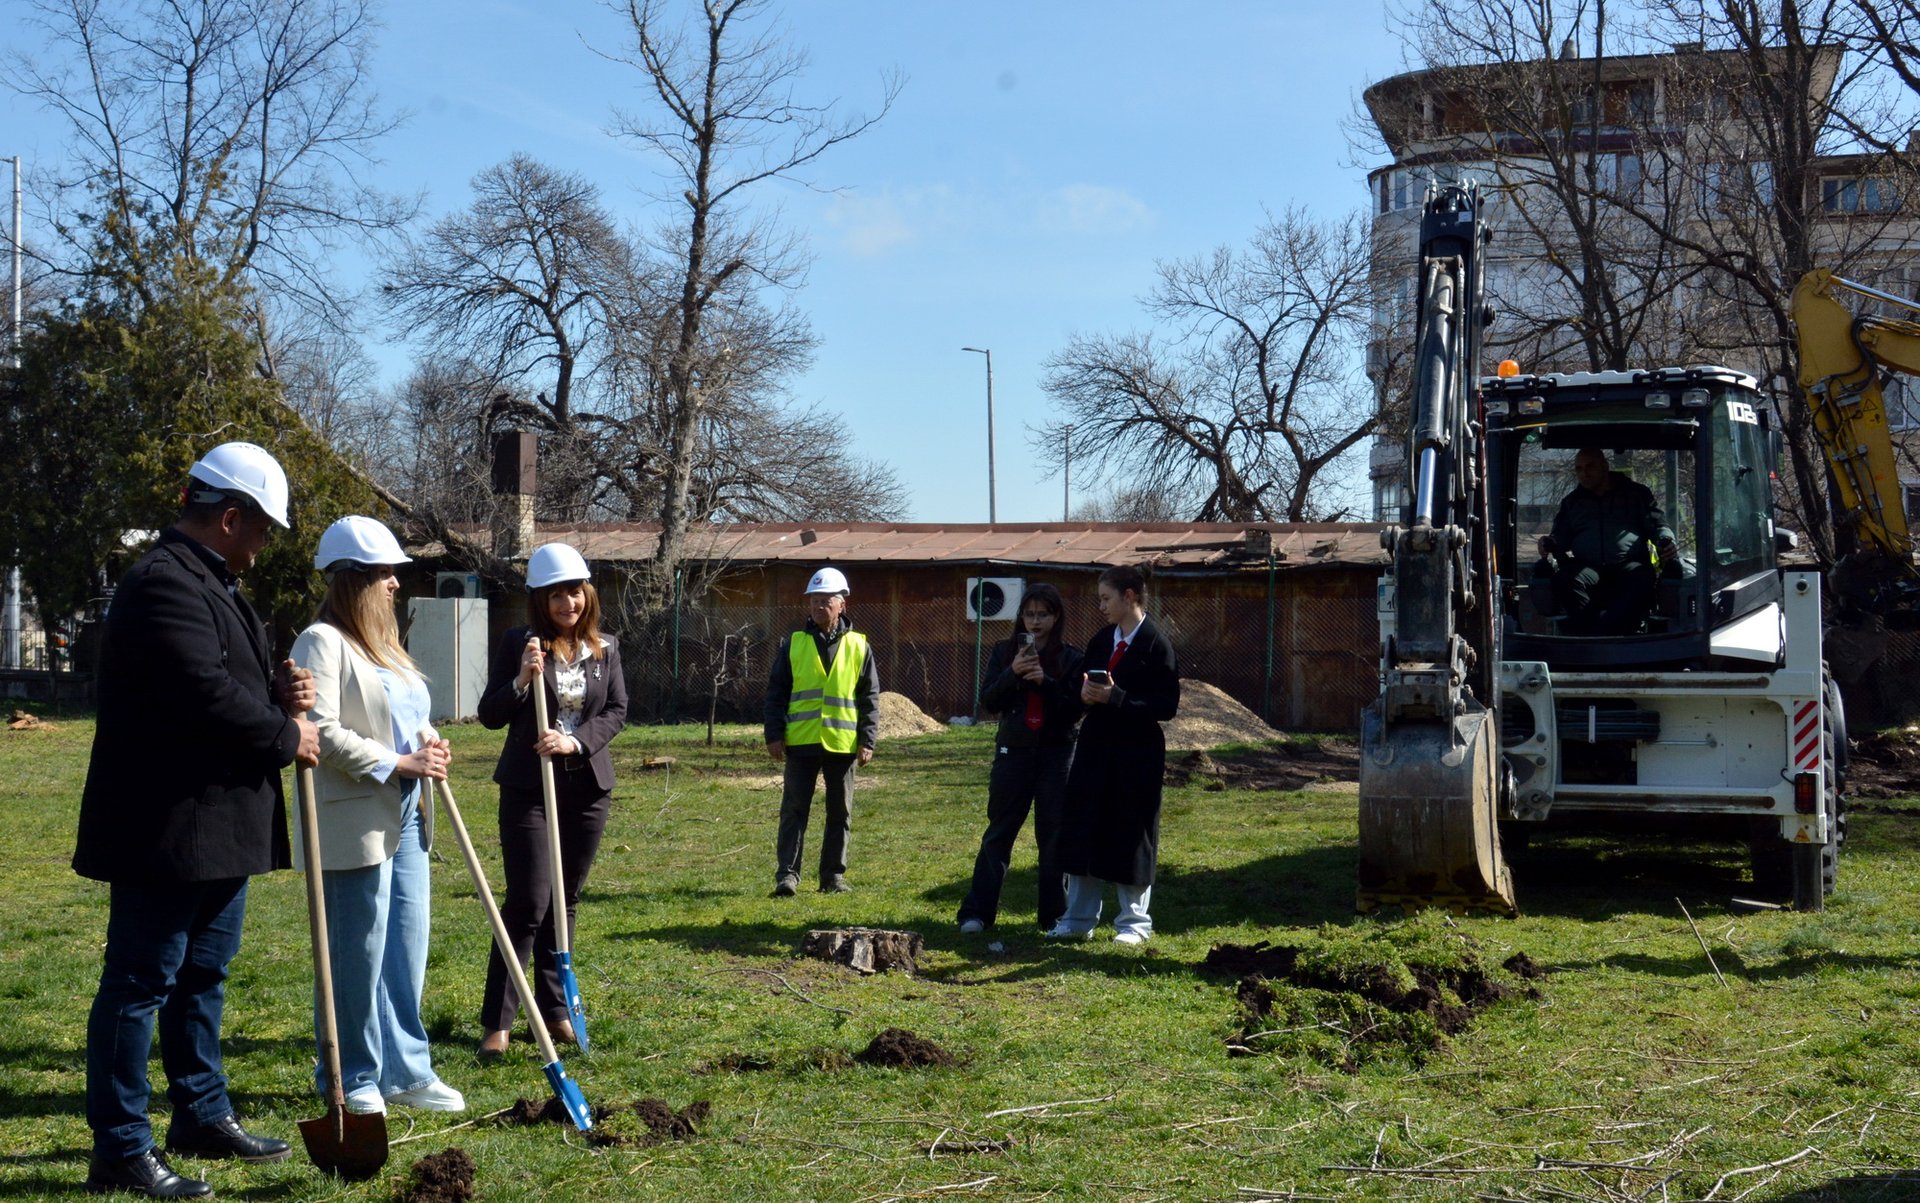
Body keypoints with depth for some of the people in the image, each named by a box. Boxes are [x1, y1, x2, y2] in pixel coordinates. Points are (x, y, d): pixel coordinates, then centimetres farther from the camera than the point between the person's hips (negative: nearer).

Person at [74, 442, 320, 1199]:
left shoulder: (212, 583, 17)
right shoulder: (165, 584, -18)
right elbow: (208, 696, -26)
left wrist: (279, 688, 1)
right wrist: (287, 737, -11)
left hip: (218, 825, 11)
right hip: (166, 827, -11)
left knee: (202, 976, 19)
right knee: (140, 985, -3)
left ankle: (202, 1116, 31)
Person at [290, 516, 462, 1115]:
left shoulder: (381, 642, 20)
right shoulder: (322, 642, -10)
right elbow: (322, 732, -20)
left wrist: (429, 747, 7)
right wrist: (400, 762, -20)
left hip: (404, 818, 9)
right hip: (355, 824, -9)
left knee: (407, 950, 11)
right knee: (359, 954, -1)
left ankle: (406, 1071, 19)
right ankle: (355, 1078, 11)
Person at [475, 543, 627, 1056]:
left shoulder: (606, 647, 7)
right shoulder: (519, 644, -4)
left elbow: (617, 711, 3)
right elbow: (489, 715, -3)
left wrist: (576, 741, -14)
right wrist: (522, 680, -21)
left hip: (587, 787, 4)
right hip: (528, 787, -4)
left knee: (565, 902, 11)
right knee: (529, 903, -8)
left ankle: (554, 1009, 21)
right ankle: (496, 1021, -1)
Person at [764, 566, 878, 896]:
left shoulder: (858, 646, 5)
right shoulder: (795, 643, 4)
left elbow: (870, 697, 6)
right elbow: (776, 692, 4)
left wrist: (867, 740, -2)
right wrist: (774, 735, -3)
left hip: (842, 743, 1)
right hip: (800, 741, -1)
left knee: (840, 813, 7)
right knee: (794, 810, -1)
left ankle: (833, 875, 17)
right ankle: (786, 874, 0)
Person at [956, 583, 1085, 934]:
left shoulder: (1070, 658, 1)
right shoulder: (1004, 652, 5)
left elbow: (1076, 708, -5)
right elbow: (988, 701, -1)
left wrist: (1045, 681, -17)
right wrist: (1013, 673, -17)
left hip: (1056, 754, -1)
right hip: (1013, 751, 1)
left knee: (1054, 837, 3)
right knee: (998, 833, 2)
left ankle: (1055, 915, 12)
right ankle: (977, 912, 5)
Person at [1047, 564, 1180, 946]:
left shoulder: (1155, 645, -11)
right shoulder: (1100, 641, 11)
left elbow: (1167, 706, -16)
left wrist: (1115, 697, -22)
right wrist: (1086, 693, -5)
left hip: (1137, 757, -7)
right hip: (1095, 749, 7)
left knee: (1131, 839, 2)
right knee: (1083, 833, 9)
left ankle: (1134, 924, 15)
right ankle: (1078, 919, 19)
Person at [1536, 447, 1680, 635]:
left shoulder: (1636, 493, 18)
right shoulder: (1571, 502, 25)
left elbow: (1658, 525, 15)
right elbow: (1561, 538, 21)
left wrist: (1666, 541, -8)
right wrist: (1550, 544, -4)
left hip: (1629, 564, -1)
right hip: (1587, 567, 1)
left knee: (1642, 580, -38)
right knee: (1565, 580, -34)